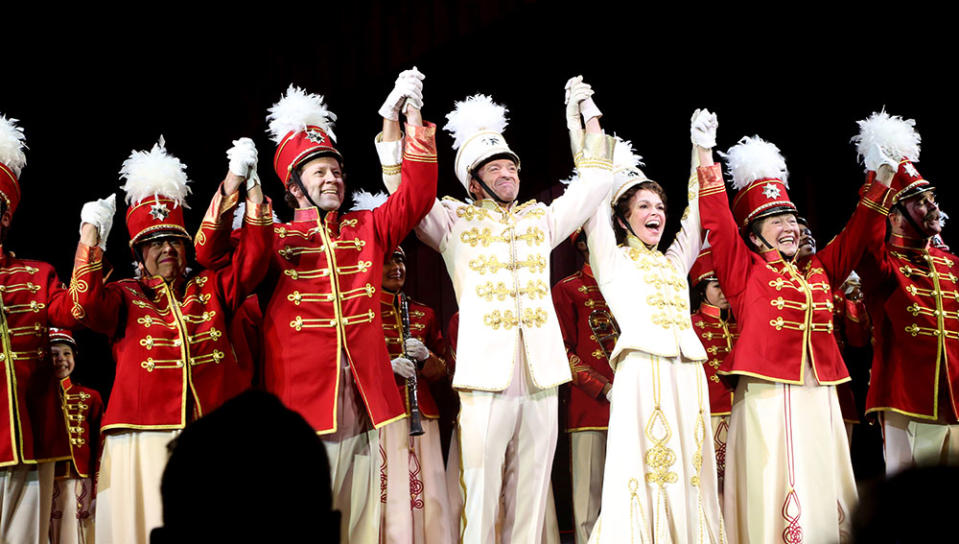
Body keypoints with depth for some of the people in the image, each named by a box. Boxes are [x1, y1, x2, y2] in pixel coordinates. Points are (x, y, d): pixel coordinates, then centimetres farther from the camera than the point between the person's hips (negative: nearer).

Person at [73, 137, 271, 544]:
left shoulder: (209, 288, 18)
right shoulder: (125, 296, 13)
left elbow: (252, 262, 5)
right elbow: (86, 308, -7)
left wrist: (246, 184, -1)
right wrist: (91, 235, -11)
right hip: (144, 436, -2)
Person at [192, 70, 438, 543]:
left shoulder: (366, 232, 16)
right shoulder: (272, 241, 9)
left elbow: (417, 196, 8)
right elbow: (211, 255, -1)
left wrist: (412, 118, 1)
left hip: (362, 408, 3)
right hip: (301, 409, -3)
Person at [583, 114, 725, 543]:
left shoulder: (674, 263, 24)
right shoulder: (612, 260, 11)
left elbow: (699, 213, 24)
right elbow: (595, 205, 3)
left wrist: (703, 150, 22)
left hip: (687, 371, 5)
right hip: (643, 368, -5)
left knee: (687, 471, 1)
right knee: (643, 466, -12)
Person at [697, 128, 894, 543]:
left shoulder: (818, 272, 18)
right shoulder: (745, 271, 4)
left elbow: (854, 236, 22)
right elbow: (720, 225, -6)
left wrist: (879, 187, 17)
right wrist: (708, 168, -11)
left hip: (819, 398, 6)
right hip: (767, 396, -5)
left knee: (825, 491, 5)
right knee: (774, 493, -8)